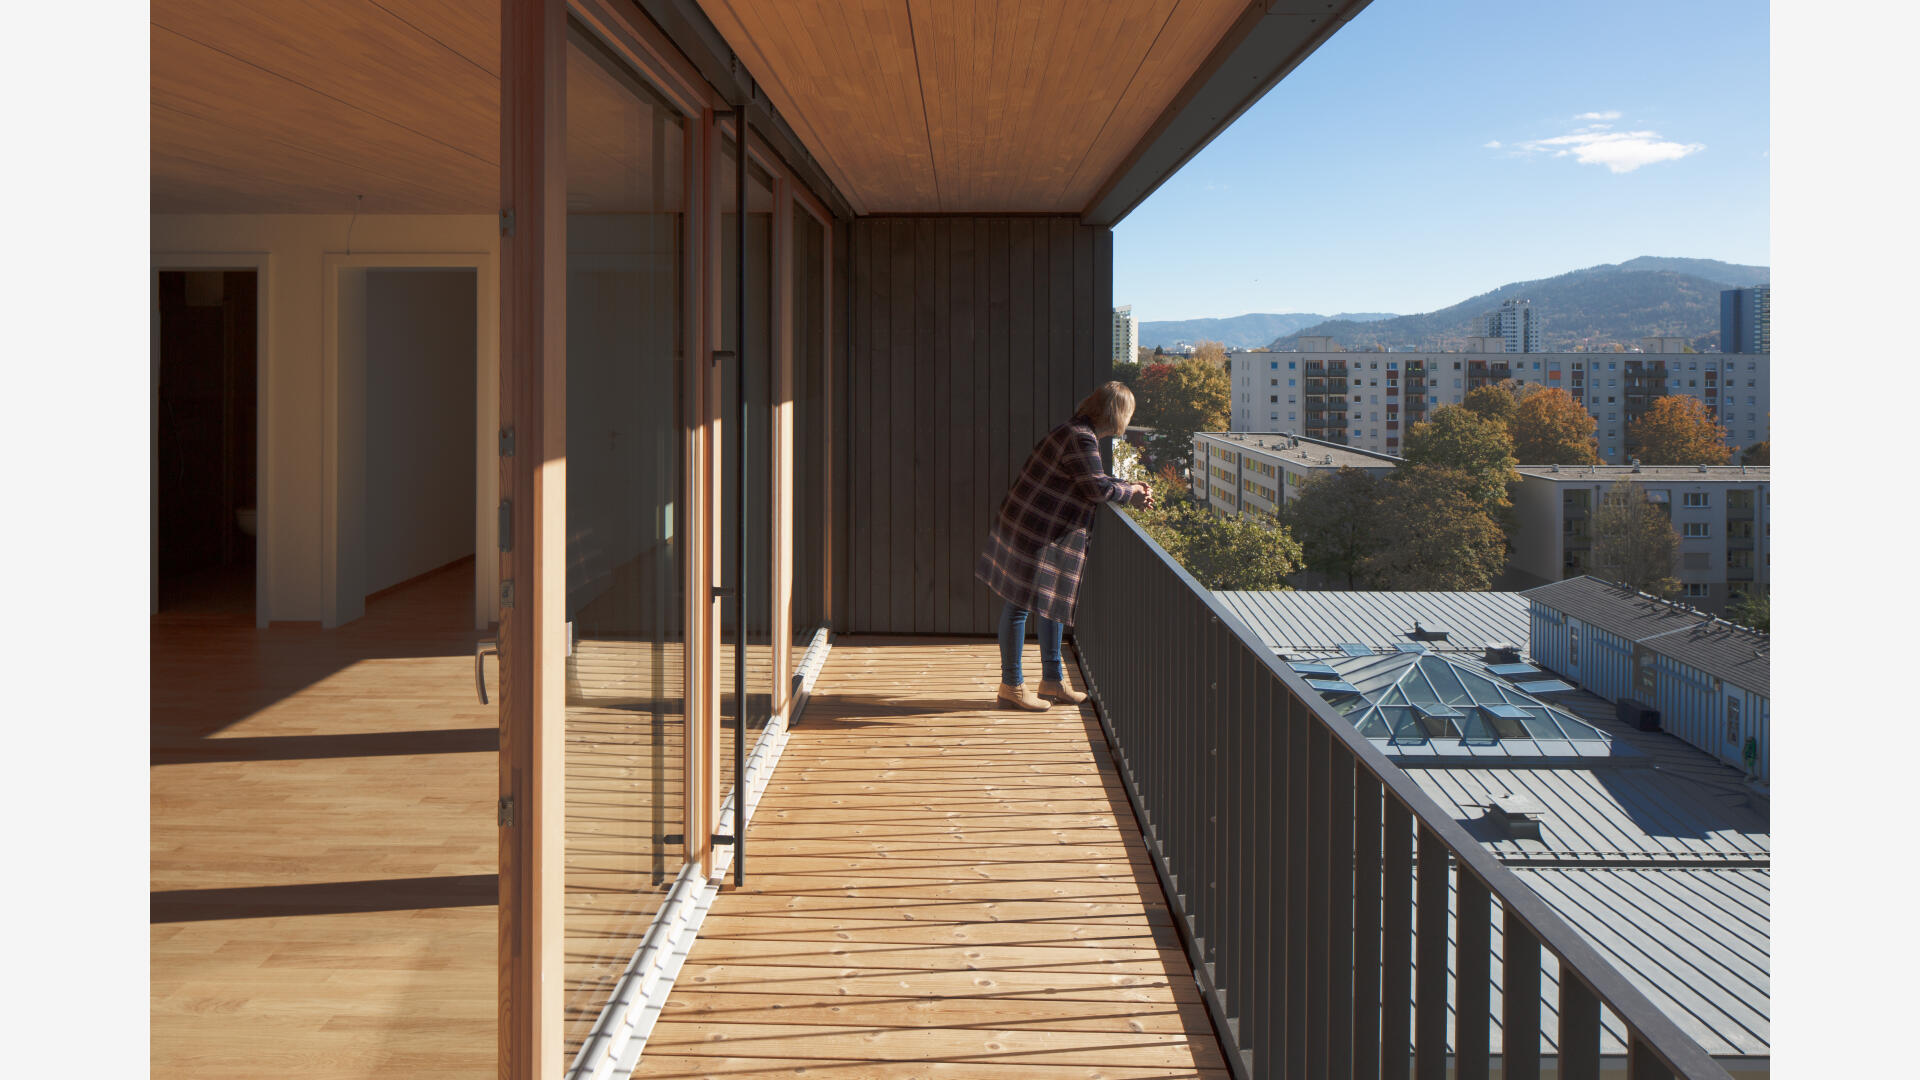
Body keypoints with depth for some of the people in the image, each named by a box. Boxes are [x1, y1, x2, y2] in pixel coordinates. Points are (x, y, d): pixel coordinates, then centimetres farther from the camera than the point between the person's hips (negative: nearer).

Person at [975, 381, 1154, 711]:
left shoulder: (1080, 434, 13)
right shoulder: (1081, 439, -20)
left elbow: (1096, 483, 20)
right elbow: (1099, 489, -20)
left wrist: (1130, 490, 9)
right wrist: (1130, 493, -3)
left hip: (1050, 535, 11)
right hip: (1031, 532, -11)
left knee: (1052, 603, 16)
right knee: (1020, 604, -2)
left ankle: (1052, 680, 26)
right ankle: (1011, 686, 6)